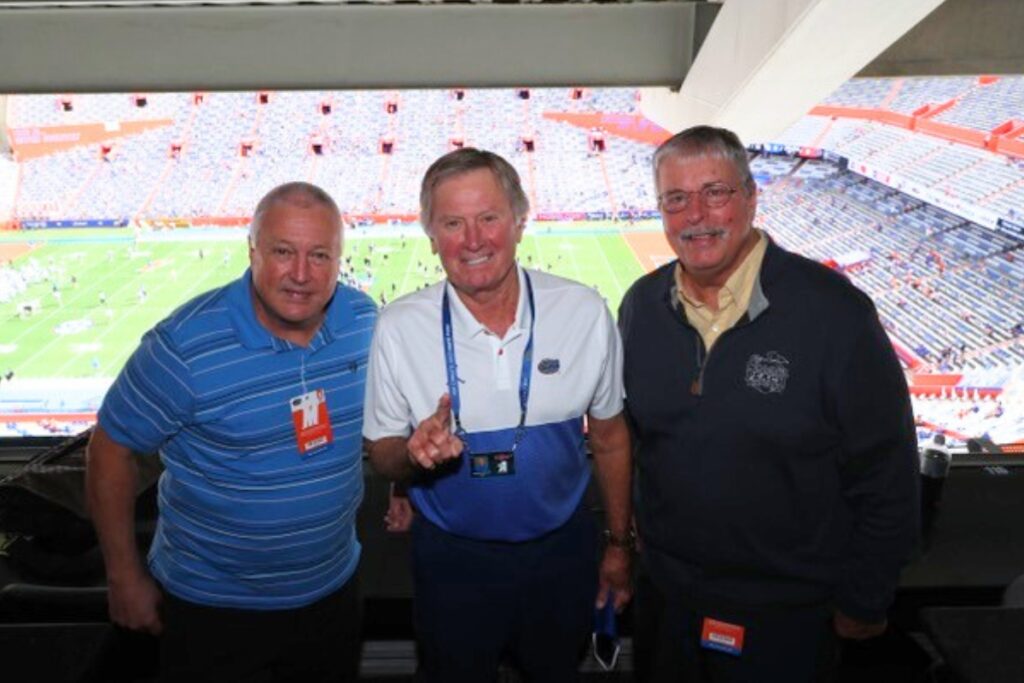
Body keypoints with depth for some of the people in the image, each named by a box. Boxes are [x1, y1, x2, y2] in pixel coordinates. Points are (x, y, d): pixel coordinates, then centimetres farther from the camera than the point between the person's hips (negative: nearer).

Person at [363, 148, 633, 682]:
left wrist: (619, 544, 7)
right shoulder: (399, 328, -15)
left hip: (562, 551, 1)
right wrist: (415, 453, -27)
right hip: (453, 559, -1)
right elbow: (382, 453, -4)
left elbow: (609, 438, -1)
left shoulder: (584, 312, -13)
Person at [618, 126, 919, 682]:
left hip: (787, 615, -4)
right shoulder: (641, 306, -4)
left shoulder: (834, 311, -19)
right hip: (664, 594, 4)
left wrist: (862, 605, -6)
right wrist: (634, 534, 10)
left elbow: (886, 476, -12)